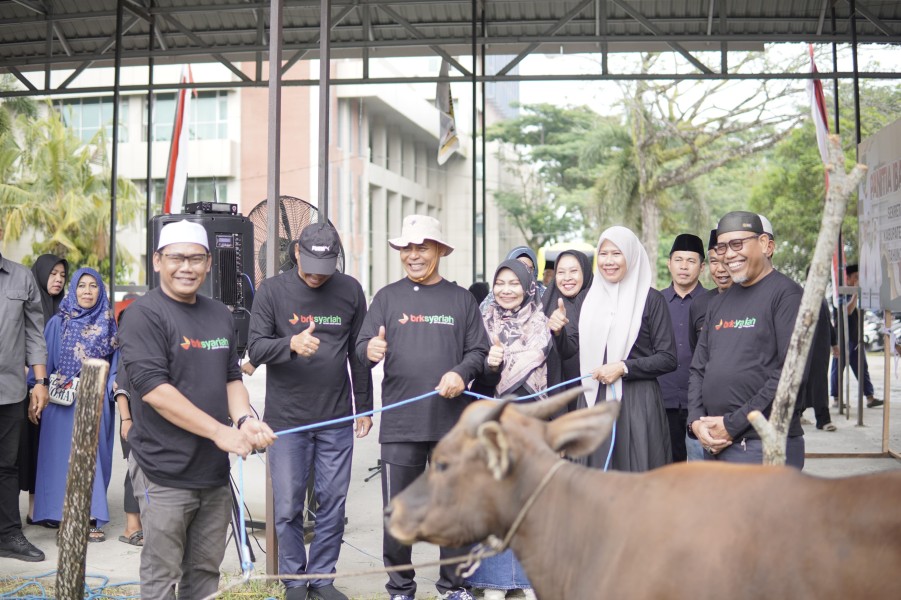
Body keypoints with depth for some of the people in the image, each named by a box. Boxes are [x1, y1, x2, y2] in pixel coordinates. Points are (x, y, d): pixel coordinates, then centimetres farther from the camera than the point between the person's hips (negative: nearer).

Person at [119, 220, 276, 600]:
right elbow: (154, 389, -18)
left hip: (215, 470, 7)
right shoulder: (145, 314, -10)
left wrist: (244, 420, -5)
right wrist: (220, 431, -20)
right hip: (166, 472, -6)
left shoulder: (220, 314, 13)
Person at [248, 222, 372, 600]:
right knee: (288, 507, 4)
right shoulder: (272, 291, -3)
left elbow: (358, 353, 9)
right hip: (286, 419, -1)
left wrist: (365, 407, 11)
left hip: (337, 420, 2)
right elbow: (255, 349, -8)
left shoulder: (350, 291, 2)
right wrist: (291, 344, -28)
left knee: (333, 504, 7)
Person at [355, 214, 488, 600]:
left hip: (452, 422, 1)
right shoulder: (388, 297, 7)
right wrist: (370, 351, -22)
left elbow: (479, 350, 6)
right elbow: (362, 348, 1)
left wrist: (462, 373, -13)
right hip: (400, 423, 0)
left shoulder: (460, 298, 8)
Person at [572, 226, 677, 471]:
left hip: (637, 403, -4)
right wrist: (559, 332, 3)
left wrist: (624, 367, -13)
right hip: (593, 400, 4)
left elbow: (668, 358, -4)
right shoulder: (589, 297, 13)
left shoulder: (651, 299, 0)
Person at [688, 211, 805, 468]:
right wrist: (696, 420, -1)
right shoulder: (719, 303, 16)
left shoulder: (786, 293, -6)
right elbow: (699, 368, 17)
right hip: (714, 444, 7)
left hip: (765, 446, -7)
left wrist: (733, 424, -15)